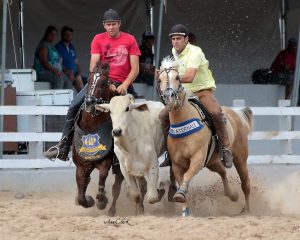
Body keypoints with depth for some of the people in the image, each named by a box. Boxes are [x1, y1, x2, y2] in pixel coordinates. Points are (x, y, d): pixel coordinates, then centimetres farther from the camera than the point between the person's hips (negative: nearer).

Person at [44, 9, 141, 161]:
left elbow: (135, 69, -1)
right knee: (74, 106, -14)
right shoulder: (98, 39, 5)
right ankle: (62, 149, -10)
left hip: (122, 85, 0)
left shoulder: (129, 40, 3)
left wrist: (124, 85, -16)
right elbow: (93, 67, -3)